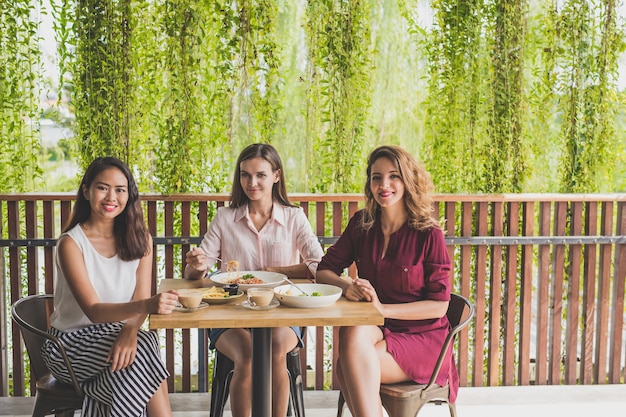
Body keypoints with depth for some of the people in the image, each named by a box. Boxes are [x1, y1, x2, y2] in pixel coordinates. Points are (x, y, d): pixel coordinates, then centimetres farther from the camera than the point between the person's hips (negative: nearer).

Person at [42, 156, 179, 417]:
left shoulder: (140, 240, 3)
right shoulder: (71, 243, -11)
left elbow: (141, 298, -7)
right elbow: (93, 310, -21)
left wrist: (130, 330, -31)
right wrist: (146, 306, -40)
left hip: (115, 335, 3)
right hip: (71, 344, -3)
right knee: (142, 348, -29)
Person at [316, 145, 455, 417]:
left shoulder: (429, 234, -10)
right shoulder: (362, 224, 3)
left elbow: (438, 305, -10)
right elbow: (323, 271, 5)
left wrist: (383, 308, -20)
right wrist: (347, 285, -17)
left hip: (422, 337, -4)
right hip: (376, 330, 4)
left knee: (347, 369, -28)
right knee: (354, 333, -31)